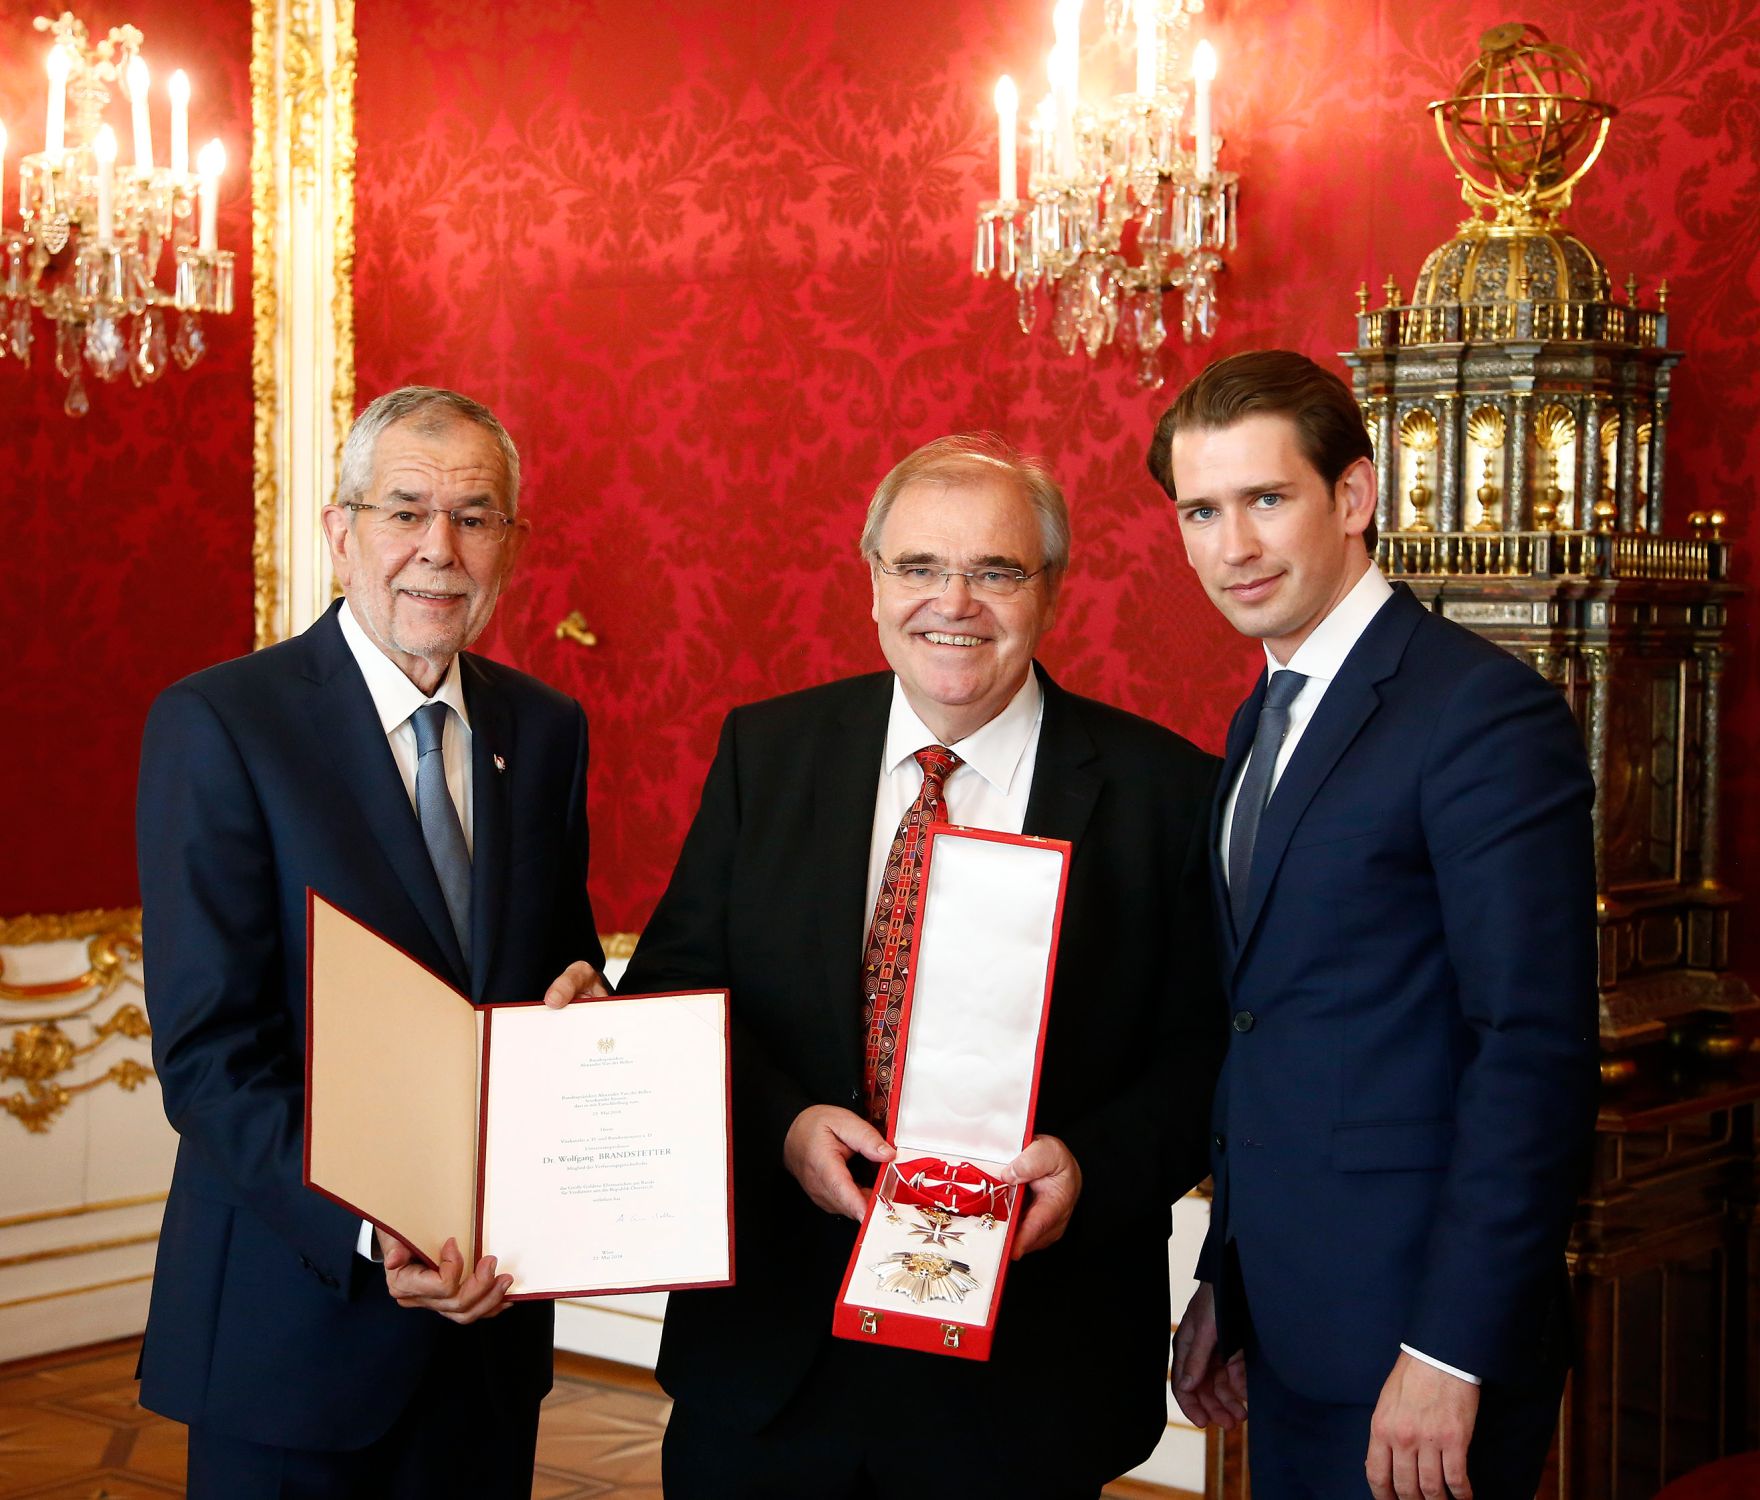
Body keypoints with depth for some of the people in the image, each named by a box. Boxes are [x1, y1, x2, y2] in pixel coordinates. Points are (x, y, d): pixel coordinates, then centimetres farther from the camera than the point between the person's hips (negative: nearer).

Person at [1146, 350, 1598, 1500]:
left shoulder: (1485, 710, -14)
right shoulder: (1263, 724, 13)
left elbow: (1538, 1051, -19)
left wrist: (1450, 1353, -21)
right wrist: (1223, 1284, 12)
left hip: (1420, 1328, -8)